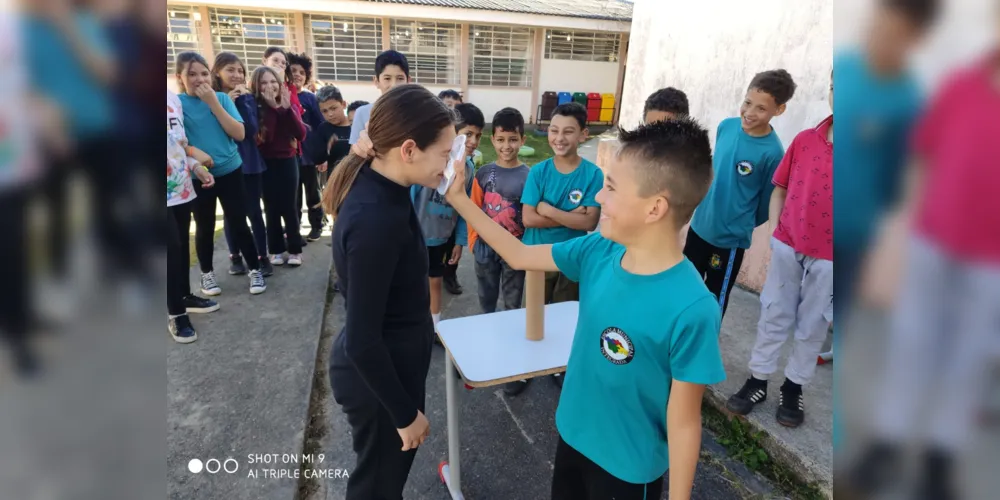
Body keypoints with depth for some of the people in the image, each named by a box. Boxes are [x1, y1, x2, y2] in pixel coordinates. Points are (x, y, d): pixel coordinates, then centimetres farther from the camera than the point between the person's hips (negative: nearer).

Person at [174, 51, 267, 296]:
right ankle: (207, 273, 29)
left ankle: (255, 269, 16)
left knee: (238, 223, 2)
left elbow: (240, 134, -10)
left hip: (230, 171, 0)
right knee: (205, 227, 10)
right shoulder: (176, 103, -5)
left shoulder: (222, 98, -1)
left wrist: (213, 103, -14)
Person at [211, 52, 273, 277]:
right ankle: (235, 256, 24)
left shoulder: (248, 97, 2)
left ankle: (262, 256, 12)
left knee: (254, 210, 4)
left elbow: (252, 128, -12)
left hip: (250, 162, 1)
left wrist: (241, 100, -17)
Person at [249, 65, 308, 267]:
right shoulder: (255, 107, -6)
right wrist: (272, 108, -22)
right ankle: (277, 250, 14)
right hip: (266, 164, -2)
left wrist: (287, 108, -18)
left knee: (289, 207, 1)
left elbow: (301, 134, -9)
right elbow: (261, 138, -21)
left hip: (287, 162, 2)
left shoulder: (289, 104, 4)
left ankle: (295, 250, 10)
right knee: (272, 208, 2)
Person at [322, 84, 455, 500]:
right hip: (377, 377, -8)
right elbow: (362, 340, -27)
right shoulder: (376, 220, -33)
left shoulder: (376, 187, -3)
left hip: (387, 363, 8)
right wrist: (405, 413, -17)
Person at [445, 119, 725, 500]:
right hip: (572, 435, 6)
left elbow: (684, 422, -20)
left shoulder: (691, 310, -30)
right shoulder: (597, 252, -14)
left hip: (627, 467, -5)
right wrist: (459, 199, -6)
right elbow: (519, 256, -2)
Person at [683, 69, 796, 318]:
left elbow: (768, 203, -10)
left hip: (731, 237, -5)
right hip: (699, 224, 6)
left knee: (715, 297, 12)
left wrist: (744, 224, 3)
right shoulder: (726, 126, -6)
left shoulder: (772, 152, -21)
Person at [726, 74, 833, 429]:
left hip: (827, 257, -2)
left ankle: (793, 389, 29)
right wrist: (773, 229, -1)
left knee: (812, 326, 12)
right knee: (773, 316, 11)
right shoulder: (804, 140, 1)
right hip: (788, 246, 2)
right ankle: (757, 382, 25)